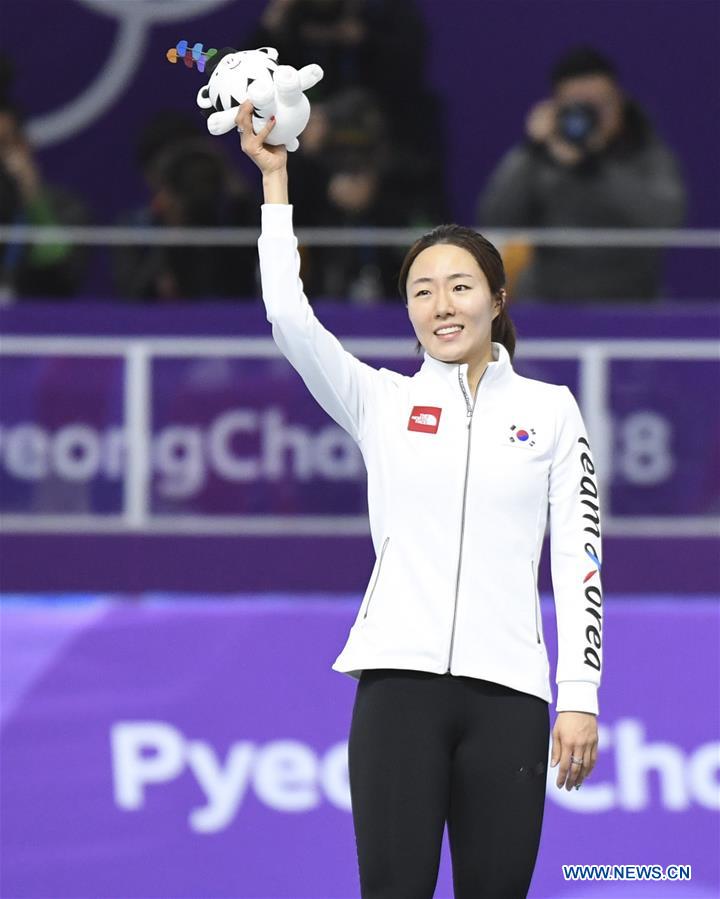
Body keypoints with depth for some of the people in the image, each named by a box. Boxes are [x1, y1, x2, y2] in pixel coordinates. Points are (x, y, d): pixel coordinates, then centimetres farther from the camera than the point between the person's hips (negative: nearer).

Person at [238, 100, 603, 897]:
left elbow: (579, 558, 7)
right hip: (400, 679, 0)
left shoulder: (549, 410, 11)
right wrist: (274, 177, -1)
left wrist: (581, 698, 0)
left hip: (507, 687, 0)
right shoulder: (381, 402, 12)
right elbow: (288, 315, -2)